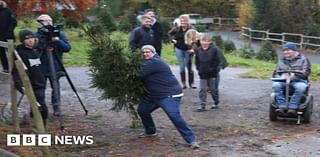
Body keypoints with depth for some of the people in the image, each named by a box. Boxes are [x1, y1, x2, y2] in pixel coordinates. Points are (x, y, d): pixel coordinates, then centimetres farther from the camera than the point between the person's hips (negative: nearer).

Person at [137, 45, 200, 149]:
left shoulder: (154, 62, -19)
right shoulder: (149, 62, 16)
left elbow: (139, 74, -24)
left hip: (170, 94, -11)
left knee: (174, 116, -23)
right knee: (142, 110, 15)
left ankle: (191, 139, -18)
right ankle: (150, 131, 35)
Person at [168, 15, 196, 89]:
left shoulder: (191, 29, -12)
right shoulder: (176, 29, -1)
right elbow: (170, 34, 18)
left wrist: (193, 48, -31)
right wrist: (172, 40, 2)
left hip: (188, 50, -2)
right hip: (179, 49, 3)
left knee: (189, 67, 5)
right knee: (182, 67, 6)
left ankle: (191, 83, 13)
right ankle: (183, 83, 13)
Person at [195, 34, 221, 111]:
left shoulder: (214, 50, -8)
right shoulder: (198, 50, 1)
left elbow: (217, 61, -7)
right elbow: (197, 61, 12)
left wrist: (212, 69, -12)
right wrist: (199, 68, 2)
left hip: (212, 74, -2)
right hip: (202, 74, 2)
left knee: (213, 89, 8)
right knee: (202, 89, 0)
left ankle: (216, 102, 28)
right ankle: (202, 105, 3)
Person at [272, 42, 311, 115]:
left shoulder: (303, 59, 9)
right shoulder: (282, 61, 23)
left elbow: (306, 71, -4)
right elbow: (276, 72, 21)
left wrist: (294, 76, -20)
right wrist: (280, 77, -5)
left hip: (298, 81, -3)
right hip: (283, 81, 3)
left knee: (300, 87, -39)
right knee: (275, 85, -31)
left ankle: (292, 107, -36)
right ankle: (282, 106, -33)